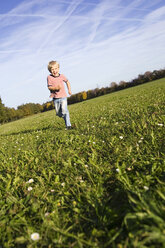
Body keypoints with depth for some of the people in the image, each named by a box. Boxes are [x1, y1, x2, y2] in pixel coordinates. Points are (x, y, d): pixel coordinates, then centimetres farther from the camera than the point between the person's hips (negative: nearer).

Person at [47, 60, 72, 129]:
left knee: (64, 111, -16)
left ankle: (68, 125, -10)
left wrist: (69, 90, 13)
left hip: (63, 96, -1)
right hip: (55, 98, 1)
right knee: (58, 113, 11)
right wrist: (56, 88, -25)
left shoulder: (62, 76, 1)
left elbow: (67, 82, 18)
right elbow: (49, 87, -9)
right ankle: (65, 117, 44)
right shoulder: (49, 77, -6)